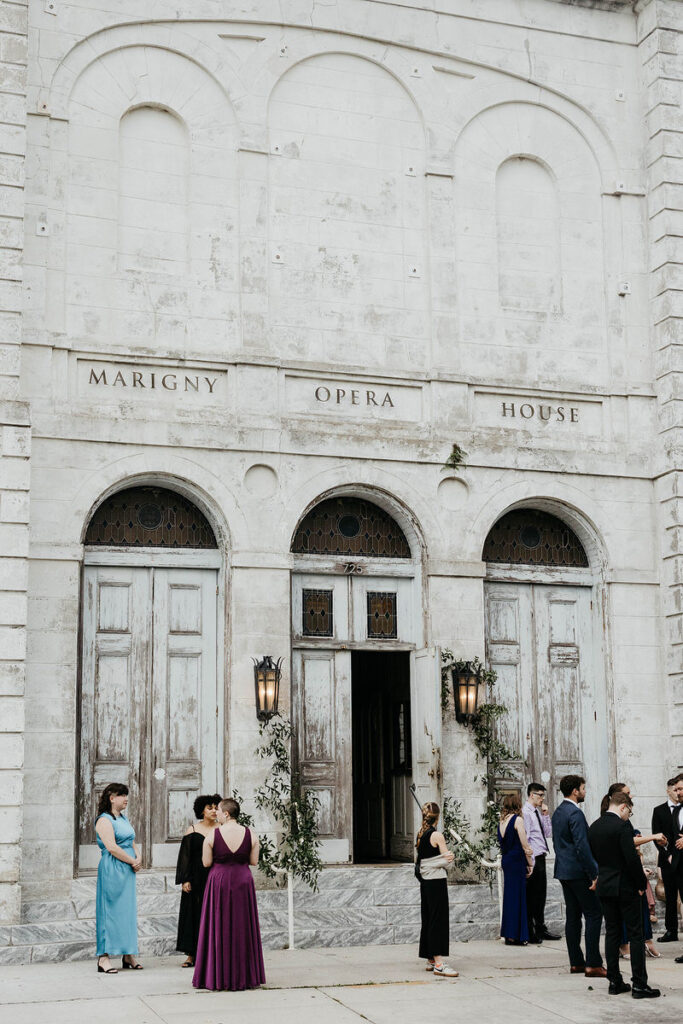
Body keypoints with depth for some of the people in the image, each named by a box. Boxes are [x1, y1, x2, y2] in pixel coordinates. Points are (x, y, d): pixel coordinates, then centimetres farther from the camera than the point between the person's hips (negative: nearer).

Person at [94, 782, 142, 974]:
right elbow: (112, 847, -18)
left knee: (128, 910, 10)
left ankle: (128, 955, 16)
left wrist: (138, 858, 0)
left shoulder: (123, 818, 17)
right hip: (112, 870, -9)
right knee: (110, 910, -8)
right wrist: (133, 862, -12)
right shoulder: (104, 820, -11)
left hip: (127, 871, 9)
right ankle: (104, 957, -5)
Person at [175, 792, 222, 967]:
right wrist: (184, 880, -6)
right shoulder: (192, 830, 3)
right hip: (196, 879, -1)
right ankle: (192, 954, 8)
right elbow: (185, 856, 1)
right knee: (194, 914, 2)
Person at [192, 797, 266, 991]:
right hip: (243, 882, 2)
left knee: (218, 928, 6)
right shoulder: (250, 835, -2)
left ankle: (217, 977, 8)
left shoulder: (212, 835, -8)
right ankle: (242, 977, 13)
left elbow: (206, 863, -5)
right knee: (242, 928, 10)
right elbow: (254, 861, 3)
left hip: (219, 881, -2)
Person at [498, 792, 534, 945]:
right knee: (517, 896, -2)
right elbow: (524, 845, -11)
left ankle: (508, 934, 17)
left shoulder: (502, 821, 10)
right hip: (517, 861, -7)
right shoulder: (517, 819, -11)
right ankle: (514, 936, 0)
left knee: (509, 895, 13)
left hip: (506, 861, 7)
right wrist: (530, 864, -3)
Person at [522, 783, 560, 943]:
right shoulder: (526, 812, -12)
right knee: (532, 897, -4)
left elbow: (547, 833, 17)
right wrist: (531, 862, -19)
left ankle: (540, 930, 23)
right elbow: (526, 838, -16)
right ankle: (530, 933, 1)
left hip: (540, 857, 9)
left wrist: (545, 814, 7)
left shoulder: (538, 812, 15)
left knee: (540, 895, 15)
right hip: (534, 858, -9)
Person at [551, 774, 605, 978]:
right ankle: (593, 964, -9)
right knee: (593, 915, -6)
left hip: (564, 871, 10)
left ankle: (576, 962, 14)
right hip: (578, 871, -10)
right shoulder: (575, 813, -16)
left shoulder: (558, 812, 14)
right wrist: (594, 875, -19)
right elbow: (582, 846, -21)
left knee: (573, 916, 11)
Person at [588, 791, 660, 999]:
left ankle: (615, 982, 13)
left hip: (604, 887, 7)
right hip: (626, 888, -7)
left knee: (612, 933, 11)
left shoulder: (594, 827, 6)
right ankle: (639, 984, 1)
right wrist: (641, 883, -7)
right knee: (635, 935, 0)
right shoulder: (622, 826, -17)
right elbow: (632, 859, -20)